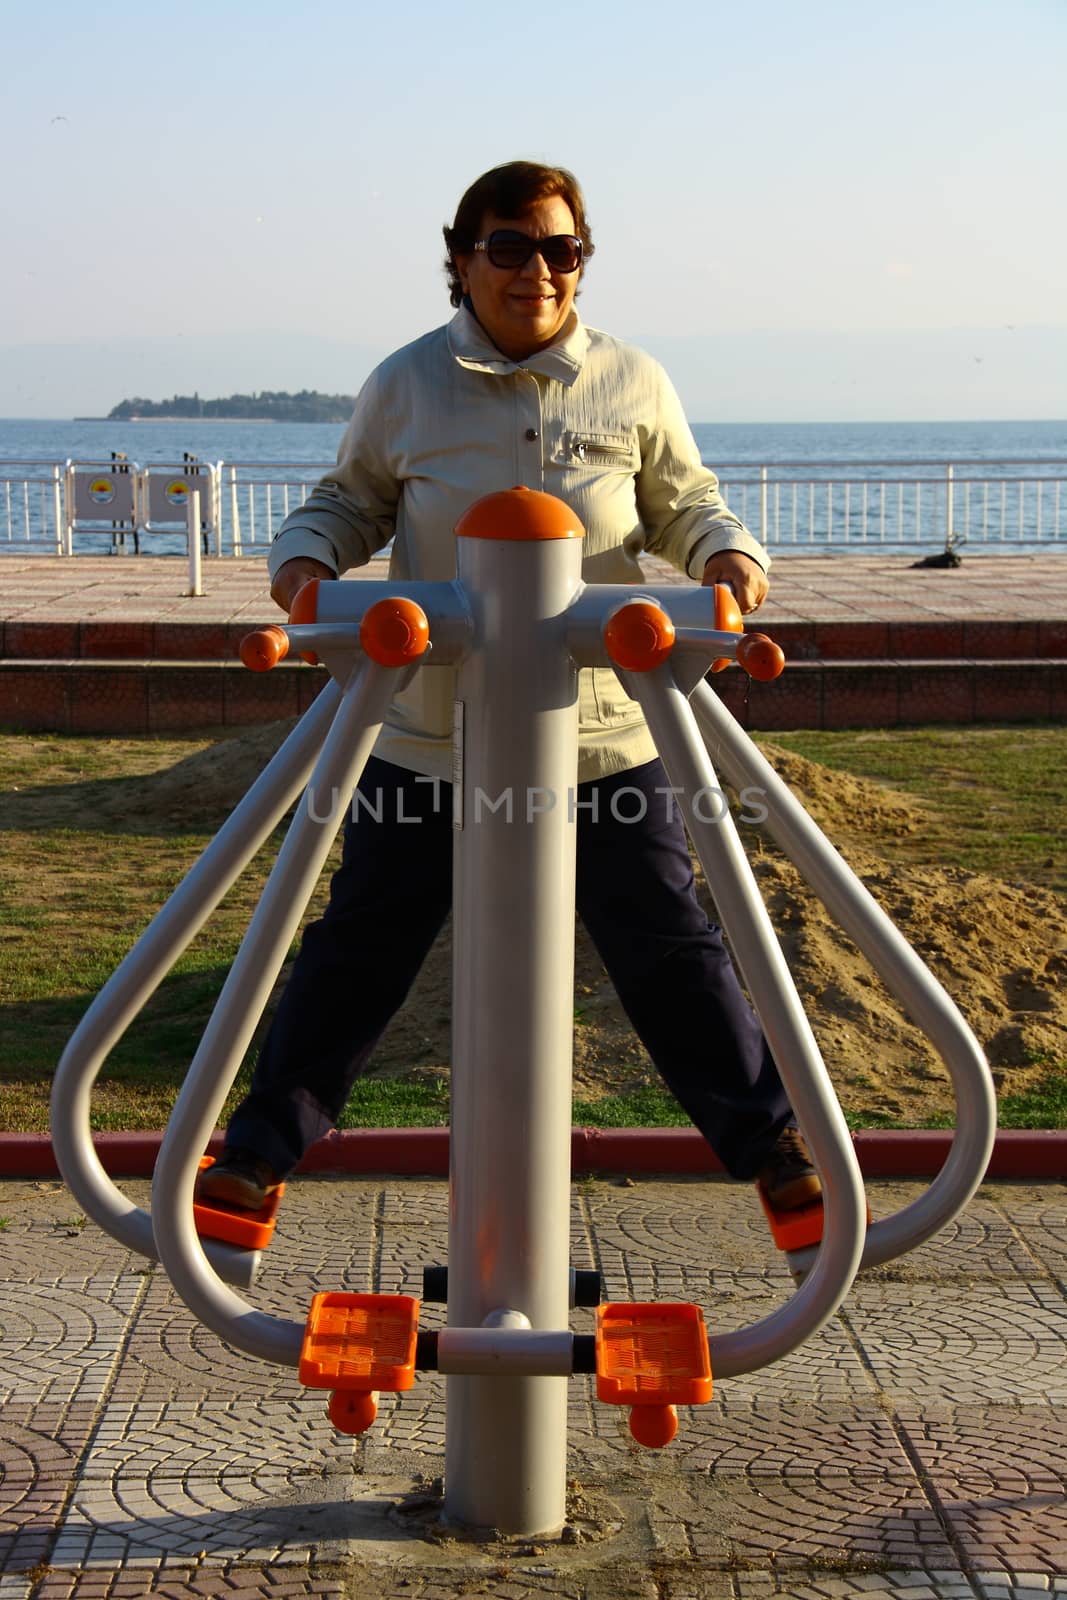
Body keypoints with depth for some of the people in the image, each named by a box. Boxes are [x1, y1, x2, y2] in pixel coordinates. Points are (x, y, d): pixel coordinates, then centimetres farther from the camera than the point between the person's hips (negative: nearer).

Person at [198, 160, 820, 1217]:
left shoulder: (633, 384, 3)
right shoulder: (407, 385, 2)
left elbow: (681, 503, 13)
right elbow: (352, 499, 14)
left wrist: (729, 550, -8)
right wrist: (306, 551, -7)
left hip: (600, 729, 0)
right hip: (429, 734, 0)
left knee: (669, 947, 7)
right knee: (360, 948, 10)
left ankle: (769, 1142, 23)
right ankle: (263, 1145, 25)